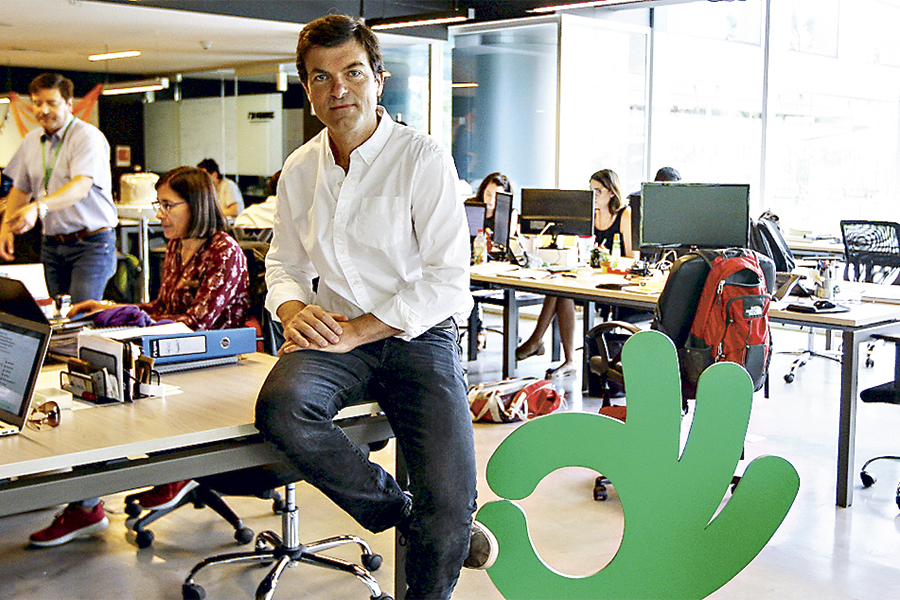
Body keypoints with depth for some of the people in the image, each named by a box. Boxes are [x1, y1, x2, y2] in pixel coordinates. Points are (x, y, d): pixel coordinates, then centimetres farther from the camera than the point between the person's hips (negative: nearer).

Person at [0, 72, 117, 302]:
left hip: (91, 242, -6)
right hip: (51, 244, 6)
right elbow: (20, 189, 21)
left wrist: (39, 207, -40)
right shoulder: (31, 141, 11)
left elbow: (81, 187, -26)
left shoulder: (88, 137, -11)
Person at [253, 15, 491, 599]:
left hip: (418, 333, -3)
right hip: (334, 334, 4)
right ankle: (403, 513, -8)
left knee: (449, 507, -20)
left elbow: (447, 281, -11)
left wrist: (355, 332, -18)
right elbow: (283, 265, 19)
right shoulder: (299, 170, 9)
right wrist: (295, 311, -5)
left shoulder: (424, 158, -6)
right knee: (280, 407, -31)